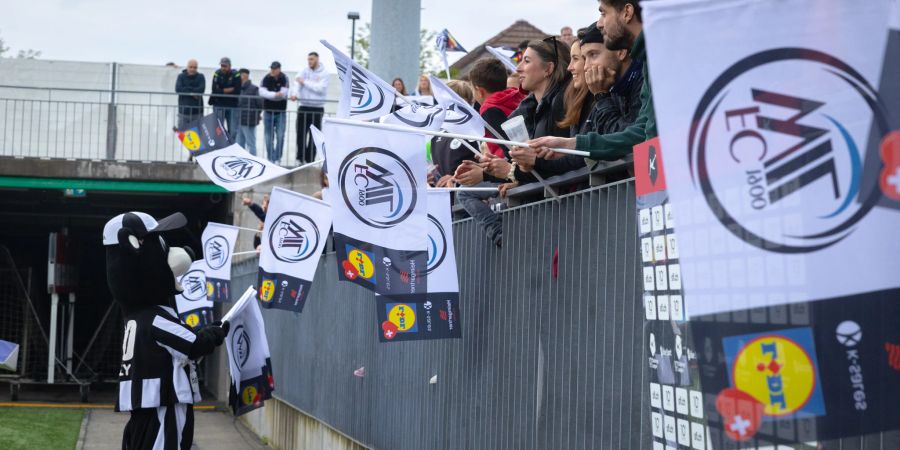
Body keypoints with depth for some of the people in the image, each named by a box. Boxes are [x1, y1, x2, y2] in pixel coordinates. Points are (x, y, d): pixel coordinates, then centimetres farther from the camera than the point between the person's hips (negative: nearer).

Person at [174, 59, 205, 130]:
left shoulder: (200, 77, 5)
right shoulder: (181, 76, 6)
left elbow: (201, 89, -11)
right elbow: (178, 89, -9)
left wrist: (187, 90, -11)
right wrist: (193, 92, -12)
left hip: (197, 111, 0)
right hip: (184, 110, 0)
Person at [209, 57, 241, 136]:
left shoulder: (236, 75, -4)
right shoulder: (217, 74, -1)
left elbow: (237, 91, -13)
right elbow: (215, 90, -10)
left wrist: (222, 91, -8)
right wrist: (229, 90, -13)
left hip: (232, 106, -1)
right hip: (219, 106, 1)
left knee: (233, 131, -1)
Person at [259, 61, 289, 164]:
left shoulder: (284, 79, -7)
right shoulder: (266, 79, -3)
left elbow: (283, 94, -18)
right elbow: (262, 92, -17)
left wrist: (269, 95, -16)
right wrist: (275, 94, -28)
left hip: (281, 112, -2)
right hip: (268, 111, 2)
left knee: (280, 136, -5)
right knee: (268, 137, 6)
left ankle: (277, 158, 4)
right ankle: (270, 158, 14)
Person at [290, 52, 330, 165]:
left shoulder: (324, 74, 0)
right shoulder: (304, 71, 6)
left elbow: (320, 88, -14)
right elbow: (296, 83, -11)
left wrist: (305, 82, -12)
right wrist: (294, 93, -30)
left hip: (317, 108, -2)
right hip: (303, 107, 2)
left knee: (314, 136, 1)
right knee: (301, 134, -1)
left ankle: (309, 160, 7)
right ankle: (300, 158, 7)